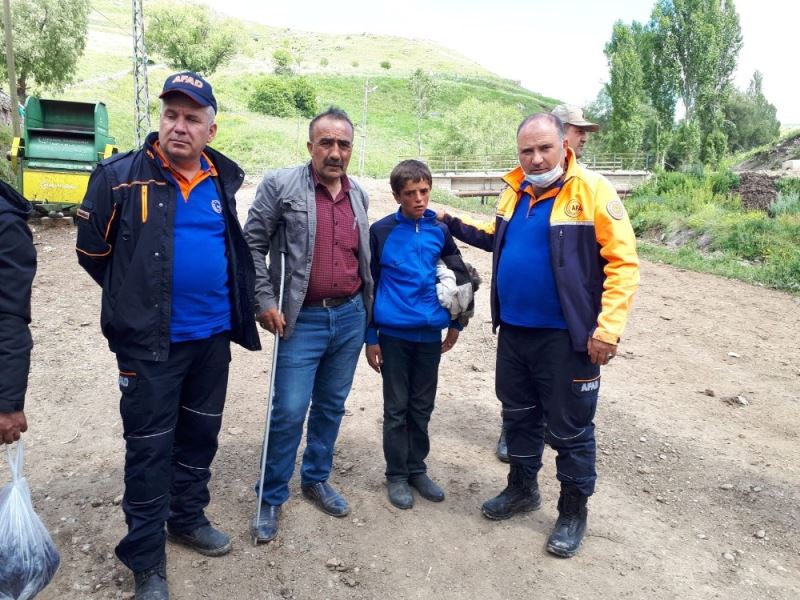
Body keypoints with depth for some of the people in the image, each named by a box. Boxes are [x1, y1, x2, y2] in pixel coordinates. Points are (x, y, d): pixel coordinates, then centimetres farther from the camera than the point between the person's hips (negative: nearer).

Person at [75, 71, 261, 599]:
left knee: (201, 433, 18)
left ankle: (188, 517, 41)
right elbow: (93, 251, -1)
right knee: (150, 447, 6)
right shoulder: (120, 176, -11)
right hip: (150, 341, -4)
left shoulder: (224, 180, 3)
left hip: (213, 337, 5)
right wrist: (138, 299, 8)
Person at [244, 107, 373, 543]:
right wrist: (265, 301, -11)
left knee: (331, 406, 15)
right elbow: (253, 244, -6)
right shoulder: (280, 185, -7)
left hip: (350, 317, 5)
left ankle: (316, 480, 34)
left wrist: (366, 307, 17)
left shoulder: (358, 195, 9)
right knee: (289, 411, -3)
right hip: (302, 319, -5)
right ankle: (271, 499, 16)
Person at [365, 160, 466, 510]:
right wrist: (370, 338, -4)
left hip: (430, 334, 3)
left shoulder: (440, 230, 3)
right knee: (396, 408, 8)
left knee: (422, 407, 13)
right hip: (393, 335, -3)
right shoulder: (381, 231, -5)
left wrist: (455, 323, 10)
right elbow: (369, 285, -3)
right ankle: (396, 475, 22)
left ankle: (417, 469, 29)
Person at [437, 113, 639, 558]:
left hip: (565, 337, -6)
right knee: (519, 416, 20)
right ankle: (522, 488, 41)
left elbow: (623, 262, -16)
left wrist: (608, 329, -21)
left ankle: (574, 512, 28)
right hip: (514, 331, 6)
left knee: (570, 428, 9)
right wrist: (454, 223, 17)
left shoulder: (592, 190, -13)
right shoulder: (516, 192, 7)